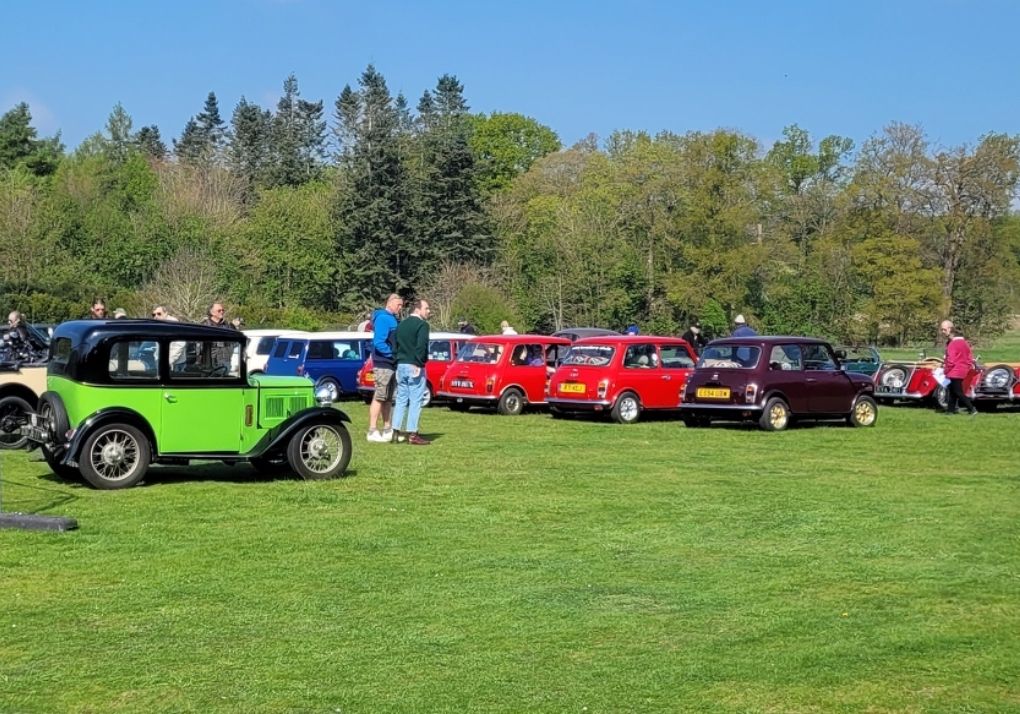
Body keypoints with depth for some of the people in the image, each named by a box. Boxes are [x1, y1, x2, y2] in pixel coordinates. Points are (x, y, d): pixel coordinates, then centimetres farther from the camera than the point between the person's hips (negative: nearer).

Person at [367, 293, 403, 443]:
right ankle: (372, 431, -7)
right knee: (379, 397, -8)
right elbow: (379, 343, -22)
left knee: (389, 398, 15)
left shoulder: (392, 319, 17)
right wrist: (393, 354, -17)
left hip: (391, 364, 10)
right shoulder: (383, 318, -14)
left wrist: (397, 354, 5)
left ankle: (387, 429, 22)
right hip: (383, 364, -10)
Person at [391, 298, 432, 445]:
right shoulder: (422, 325, -9)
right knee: (415, 401, -4)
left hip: (401, 366, 8)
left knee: (400, 399, 13)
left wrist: (397, 361, 11)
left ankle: (396, 431, 12)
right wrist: (418, 363, -19)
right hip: (415, 367, -8)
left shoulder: (401, 325, 16)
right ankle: (412, 434, -5)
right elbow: (421, 345, -21)